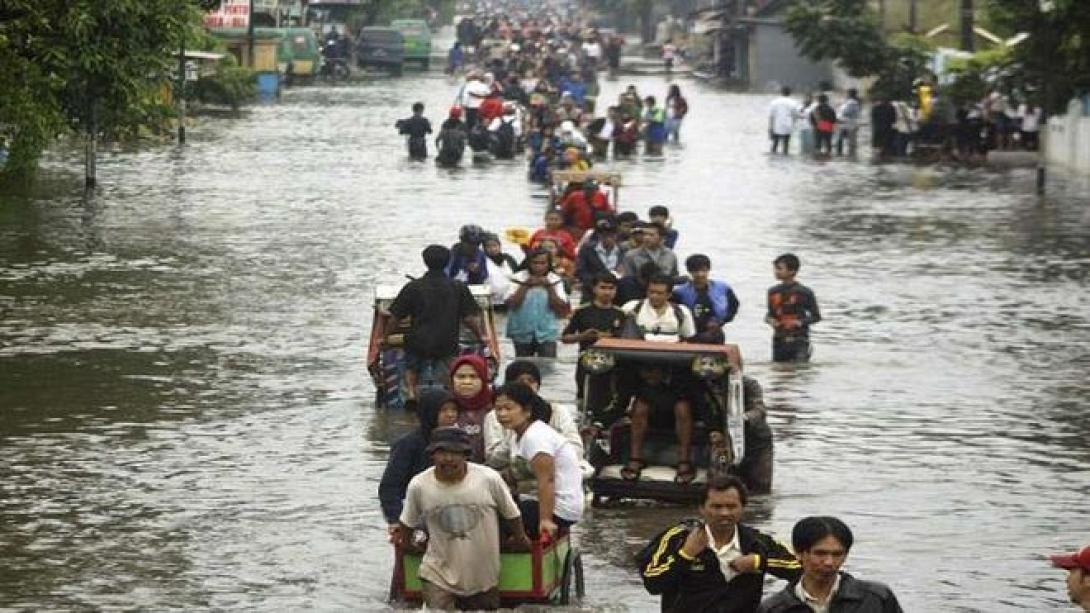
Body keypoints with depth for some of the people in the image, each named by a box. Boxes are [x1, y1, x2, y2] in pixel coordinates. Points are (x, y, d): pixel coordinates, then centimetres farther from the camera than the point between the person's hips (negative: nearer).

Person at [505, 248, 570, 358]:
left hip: (547, 333, -1)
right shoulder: (519, 278, -2)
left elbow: (562, 308, -6)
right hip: (522, 332, 1)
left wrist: (549, 287, -15)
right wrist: (525, 286, -17)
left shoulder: (555, 280, 0)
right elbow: (510, 303, -11)